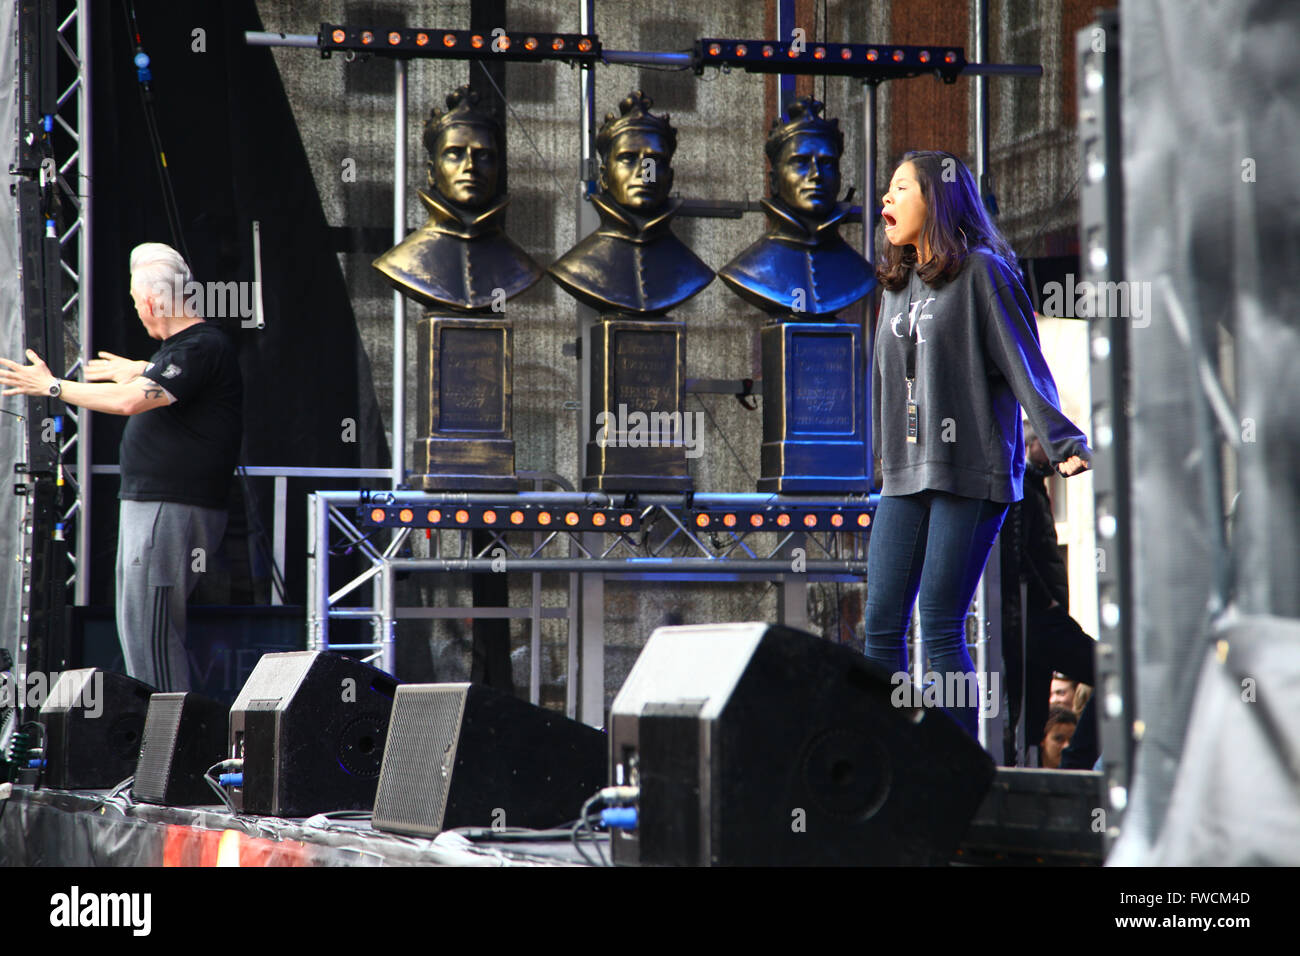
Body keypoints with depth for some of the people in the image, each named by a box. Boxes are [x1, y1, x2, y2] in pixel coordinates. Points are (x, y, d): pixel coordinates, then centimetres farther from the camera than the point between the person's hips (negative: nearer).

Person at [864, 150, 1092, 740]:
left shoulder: (981, 272, -3)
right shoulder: (896, 283, 19)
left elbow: (1024, 364, -8)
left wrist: (1062, 442, -18)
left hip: (969, 475, -7)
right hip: (905, 477, 7)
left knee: (942, 630, -9)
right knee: (881, 625, 1)